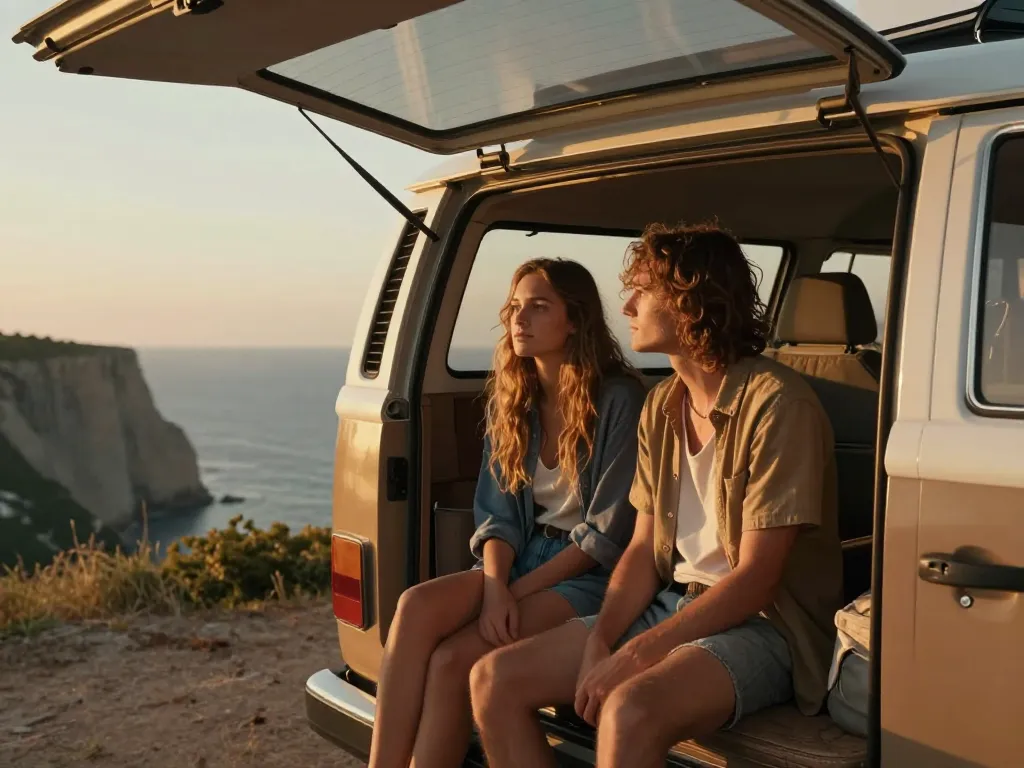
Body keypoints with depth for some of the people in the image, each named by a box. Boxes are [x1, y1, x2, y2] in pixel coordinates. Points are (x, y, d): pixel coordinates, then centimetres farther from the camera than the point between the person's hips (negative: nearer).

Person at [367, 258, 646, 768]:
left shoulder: (619, 399, -11)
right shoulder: (511, 398, 9)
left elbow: (608, 533, -12)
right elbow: (497, 514, 6)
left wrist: (520, 592, -14)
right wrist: (494, 586, -14)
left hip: (590, 575, -5)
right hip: (522, 557, 6)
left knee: (452, 661, -26)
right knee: (417, 605, -26)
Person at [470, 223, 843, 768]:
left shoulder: (776, 403, -16)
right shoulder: (661, 406, 9)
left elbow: (755, 578, -19)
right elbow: (643, 549, 9)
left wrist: (635, 655, -21)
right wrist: (599, 642, -9)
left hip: (763, 624, -7)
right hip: (672, 605, 8)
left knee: (629, 713, -37)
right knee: (494, 680, -7)